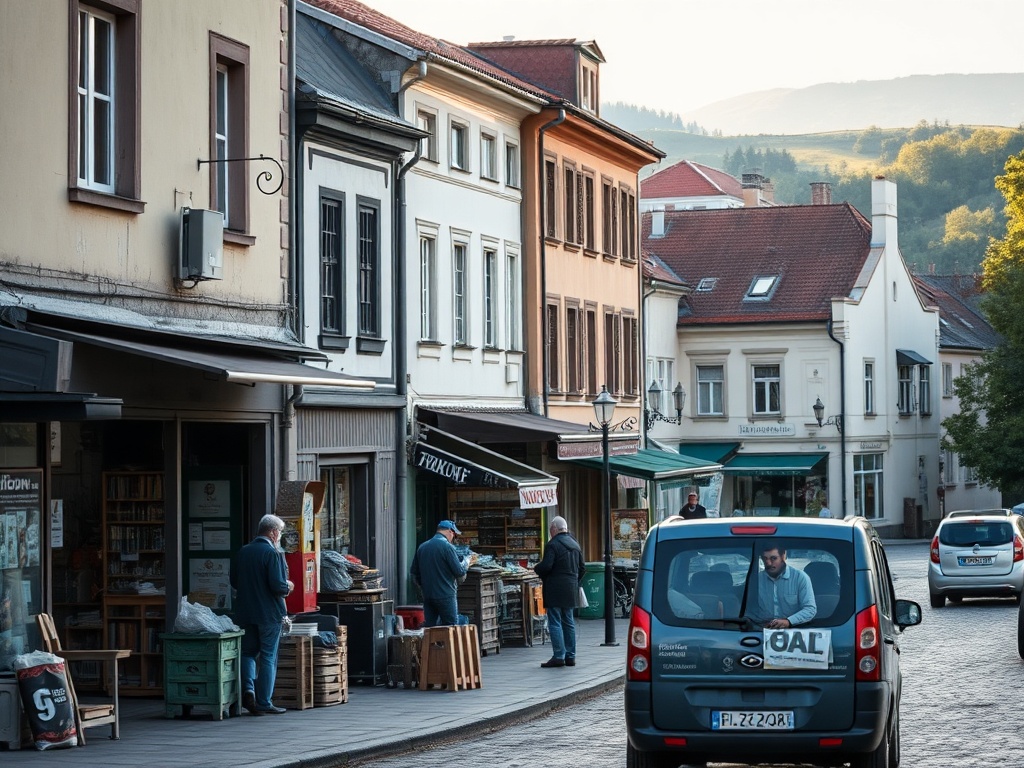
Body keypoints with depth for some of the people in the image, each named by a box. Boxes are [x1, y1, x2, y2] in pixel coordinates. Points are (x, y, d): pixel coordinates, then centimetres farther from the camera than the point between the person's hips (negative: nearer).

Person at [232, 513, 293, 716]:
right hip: (269, 613, -5)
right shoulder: (273, 553, -15)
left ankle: (248, 689, -3)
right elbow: (277, 585, -20)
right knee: (268, 657, 3)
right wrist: (288, 587, 1)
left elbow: (234, 581, 10)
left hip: (245, 613, 5)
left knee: (248, 652, 18)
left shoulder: (243, 552, 4)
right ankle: (264, 703, 4)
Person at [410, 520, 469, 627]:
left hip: (427, 596, 6)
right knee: (450, 630, -1)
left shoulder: (422, 547, 10)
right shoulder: (447, 547, -11)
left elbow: (414, 573, 15)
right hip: (446, 596, -6)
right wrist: (466, 563, 9)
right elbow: (459, 572, -12)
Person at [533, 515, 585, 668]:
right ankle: (570, 656, 12)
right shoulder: (575, 544, 13)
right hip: (571, 590, 8)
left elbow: (546, 566, -20)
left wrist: (536, 568, 0)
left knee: (555, 622, -5)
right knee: (568, 622, 12)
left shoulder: (553, 544, -13)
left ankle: (558, 656, -9)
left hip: (555, 590, -8)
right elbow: (582, 567, 16)